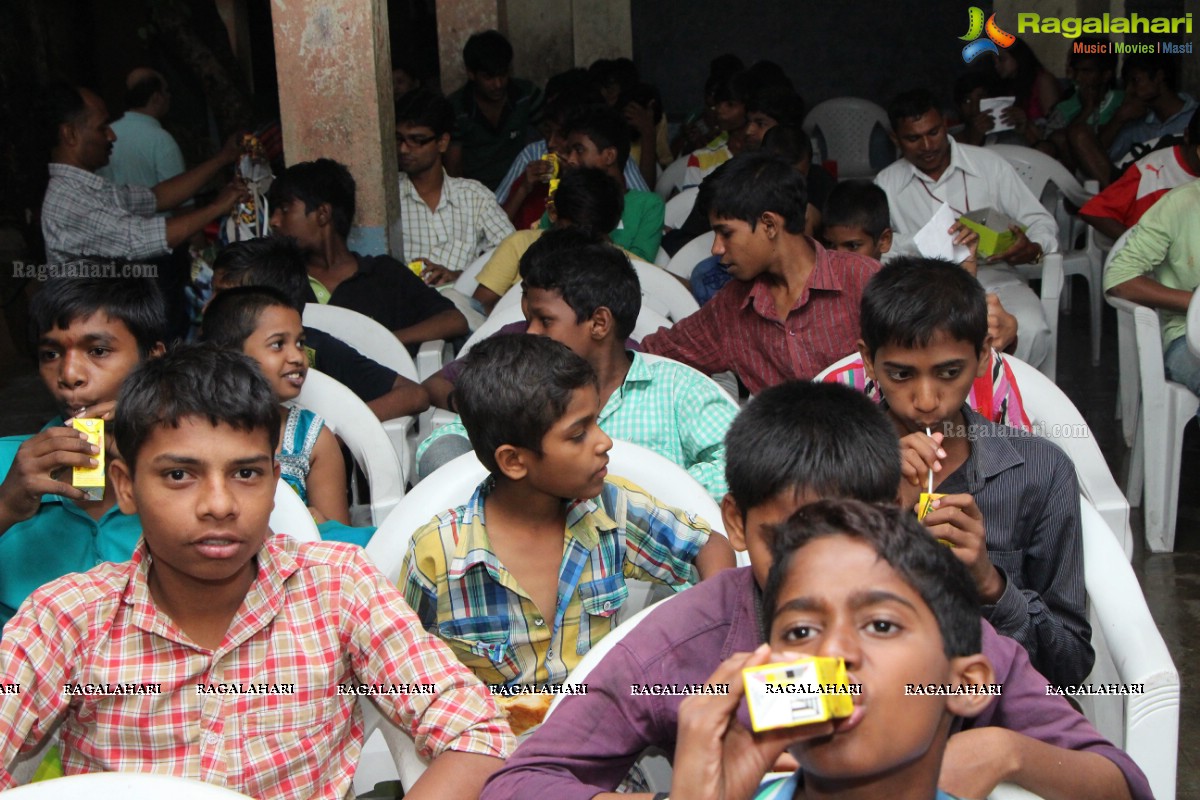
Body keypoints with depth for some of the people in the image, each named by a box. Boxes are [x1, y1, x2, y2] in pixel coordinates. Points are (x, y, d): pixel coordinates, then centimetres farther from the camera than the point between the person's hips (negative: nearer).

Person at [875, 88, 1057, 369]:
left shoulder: (988, 164, 10)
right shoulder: (887, 183, 11)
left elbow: (1041, 222, 9)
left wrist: (1033, 249, -16)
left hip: (994, 280, 1)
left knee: (1030, 331, -31)